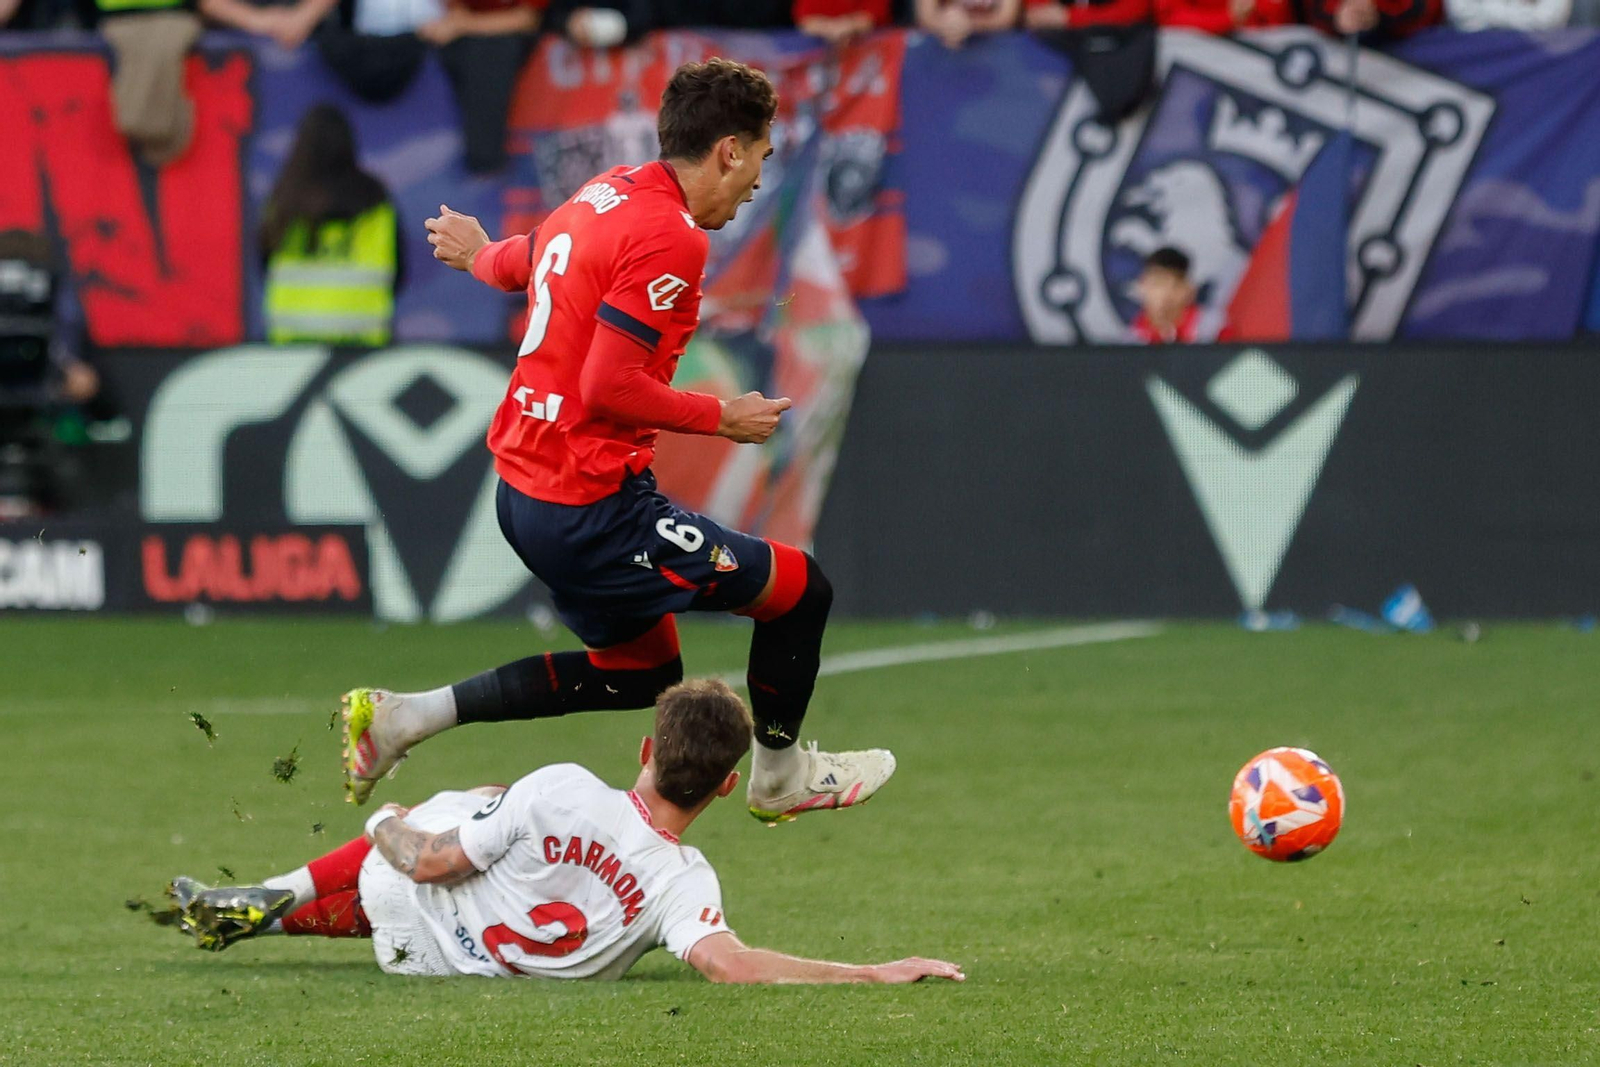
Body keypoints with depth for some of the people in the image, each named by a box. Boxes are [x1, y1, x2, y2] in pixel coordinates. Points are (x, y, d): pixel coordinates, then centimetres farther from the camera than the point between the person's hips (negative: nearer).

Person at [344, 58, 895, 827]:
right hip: (590, 509, -10)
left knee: (642, 672, 23)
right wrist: (720, 418, -10)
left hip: (522, 488, 10)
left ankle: (406, 714, 18)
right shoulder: (671, 237, -20)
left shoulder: (609, 191, 8)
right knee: (799, 588, 1)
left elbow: (521, 263, 28)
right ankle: (779, 776, 22)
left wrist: (481, 255, 52)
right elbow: (609, 388, -24)